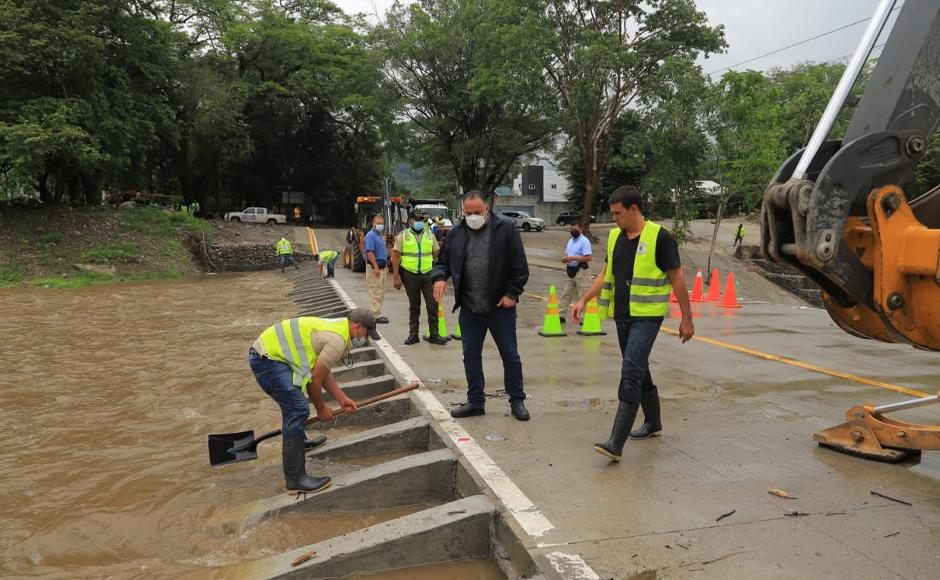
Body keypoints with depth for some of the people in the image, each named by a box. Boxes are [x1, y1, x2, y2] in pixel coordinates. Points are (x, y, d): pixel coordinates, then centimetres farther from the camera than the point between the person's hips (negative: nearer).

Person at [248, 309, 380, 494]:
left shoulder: (335, 328, 16)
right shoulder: (338, 341, -15)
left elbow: (324, 373, 23)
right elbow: (315, 380, -11)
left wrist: (342, 399, 22)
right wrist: (321, 408, 5)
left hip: (266, 351, 11)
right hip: (268, 360, -11)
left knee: (294, 405, 29)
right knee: (298, 410, -14)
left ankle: (298, 440, 52)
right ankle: (295, 479, -13)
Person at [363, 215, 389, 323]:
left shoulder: (380, 236, 17)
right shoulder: (371, 235, -13)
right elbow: (369, 252, -22)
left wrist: (386, 265, 23)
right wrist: (376, 267, -26)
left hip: (382, 267, 10)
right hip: (375, 268, -10)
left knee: (381, 293, 13)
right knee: (375, 293, -7)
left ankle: (377, 313, 20)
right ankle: (376, 316, -5)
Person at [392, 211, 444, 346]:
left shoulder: (430, 235, 8)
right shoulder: (403, 236, 1)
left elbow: (436, 255, 12)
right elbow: (395, 255, -2)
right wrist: (396, 276, -8)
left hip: (428, 274, 1)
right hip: (410, 274, -1)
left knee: (433, 305, -2)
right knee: (414, 306, 9)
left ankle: (434, 334, 7)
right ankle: (413, 334, 18)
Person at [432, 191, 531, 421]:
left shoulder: (506, 229, -5)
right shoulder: (456, 234, 6)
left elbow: (519, 266, -6)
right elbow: (443, 261, 12)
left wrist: (512, 293, -11)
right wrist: (439, 277, -9)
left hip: (500, 307, -4)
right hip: (469, 308, 4)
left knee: (510, 356, 6)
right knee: (471, 356, 11)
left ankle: (517, 401, 19)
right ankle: (475, 402, 24)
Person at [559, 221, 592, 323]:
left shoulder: (584, 241, -13)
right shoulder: (570, 241, 14)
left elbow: (588, 258, -22)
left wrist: (572, 258, -23)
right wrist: (565, 259, -3)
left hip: (581, 271, -9)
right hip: (571, 271, 9)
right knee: (566, 294, 11)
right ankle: (561, 315, 18)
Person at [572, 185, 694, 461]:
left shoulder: (659, 237, -10)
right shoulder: (615, 236, 10)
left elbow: (677, 279, -7)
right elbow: (606, 274, 19)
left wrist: (686, 319, -5)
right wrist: (584, 300, 10)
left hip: (647, 316, -7)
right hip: (622, 315, 8)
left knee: (631, 372, -16)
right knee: (639, 371, 18)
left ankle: (616, 442, -18)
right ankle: (652, 422, 37)